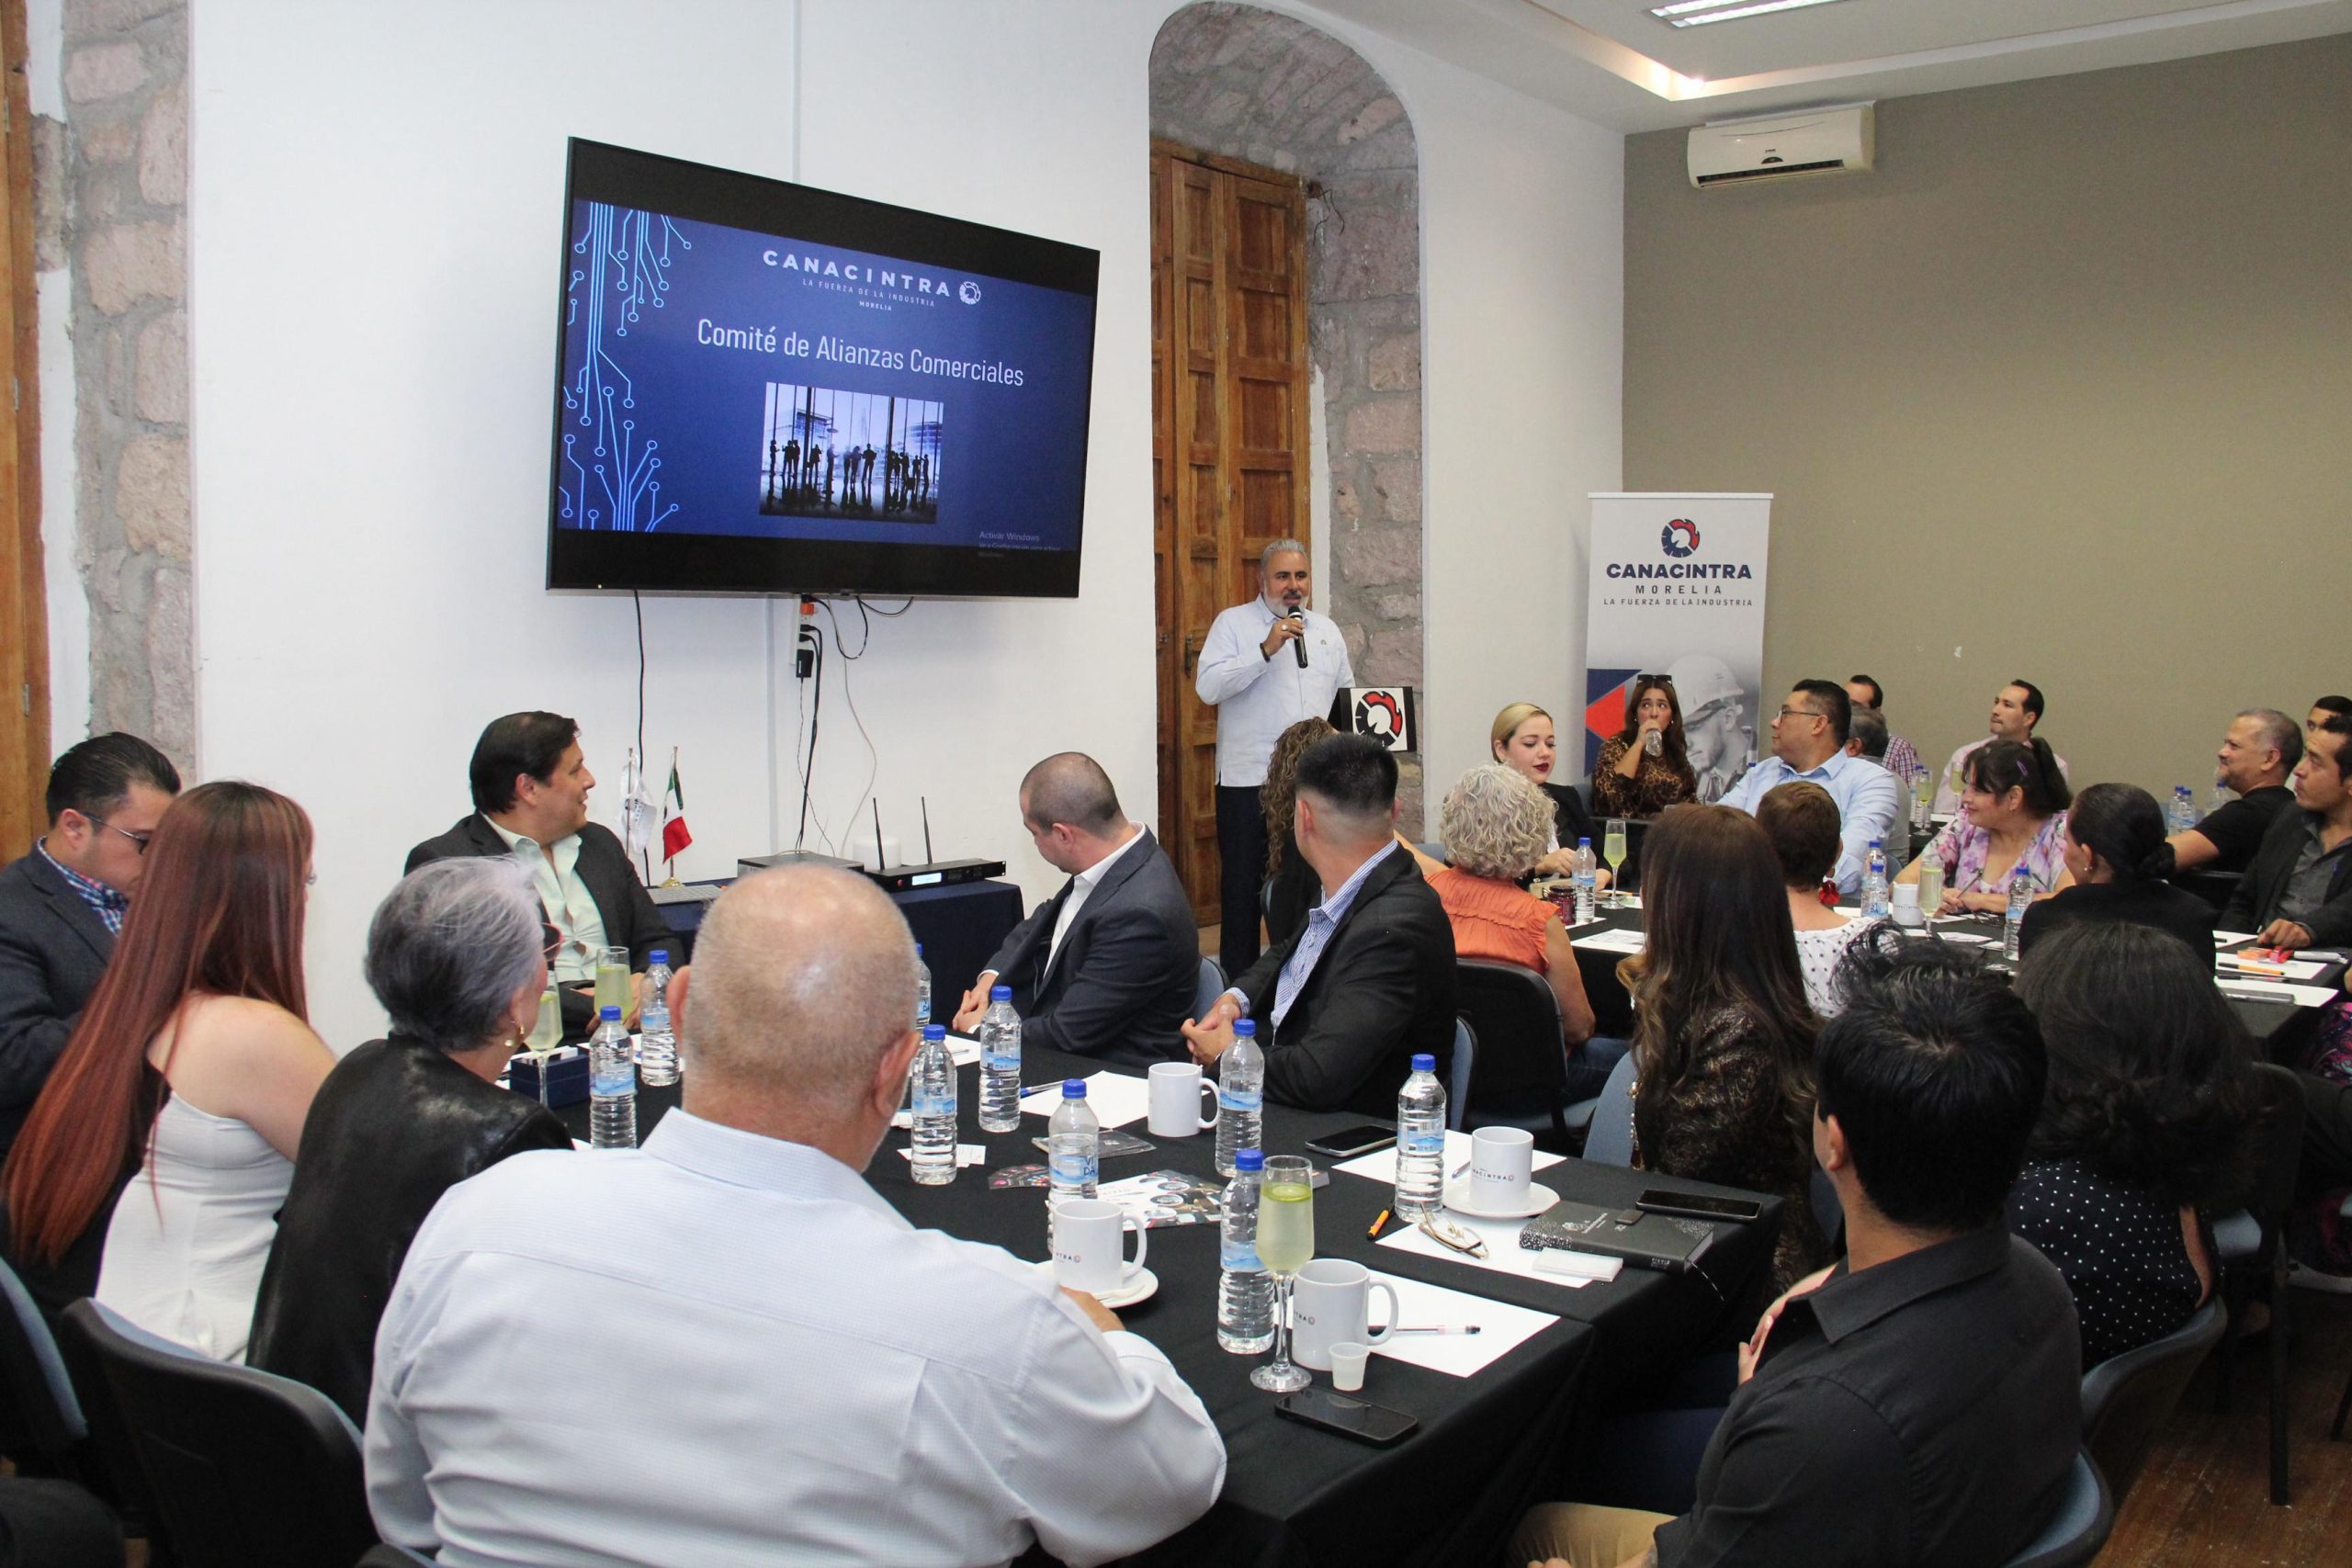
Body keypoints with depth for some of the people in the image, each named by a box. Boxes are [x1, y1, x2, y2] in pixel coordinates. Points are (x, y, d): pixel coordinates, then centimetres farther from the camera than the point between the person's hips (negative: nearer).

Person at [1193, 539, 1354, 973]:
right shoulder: (1232, 623, 0)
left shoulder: (1326, 629, 16)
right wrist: (1266, 649, -19)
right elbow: (1208, 687, -14)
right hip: (1247, 777, -4)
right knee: (1243, 886, 1)